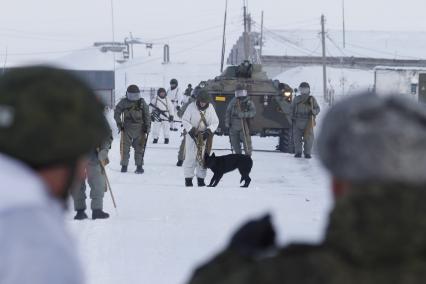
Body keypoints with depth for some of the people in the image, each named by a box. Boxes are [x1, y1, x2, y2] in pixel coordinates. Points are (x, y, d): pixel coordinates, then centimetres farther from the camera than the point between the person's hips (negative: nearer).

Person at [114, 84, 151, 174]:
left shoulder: (142, 102, 5)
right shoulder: (123, 102, 2)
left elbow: (147, 115, 9)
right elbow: (117, 113, 6)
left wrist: (147, 125, 2)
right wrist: (119, 123, -4)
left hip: (139, 129, 0)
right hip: (127, 128, 0)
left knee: (139, 148, 1)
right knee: (125, 148, 0)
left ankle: (139, 166, 8)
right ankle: (124, 165, 10)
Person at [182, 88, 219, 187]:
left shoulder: (210, 108, -1)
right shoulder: (191, 107, -10)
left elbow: (215, 122, 1)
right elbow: (185, 120, -7)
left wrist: (209, 131, -14)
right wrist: (191, 130, -19)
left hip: (205, 137, 3)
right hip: (192, 135, -3)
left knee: (203, 158, 4)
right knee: (190, 157, -6)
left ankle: (201, 179, 12)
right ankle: (188, 179, -1)